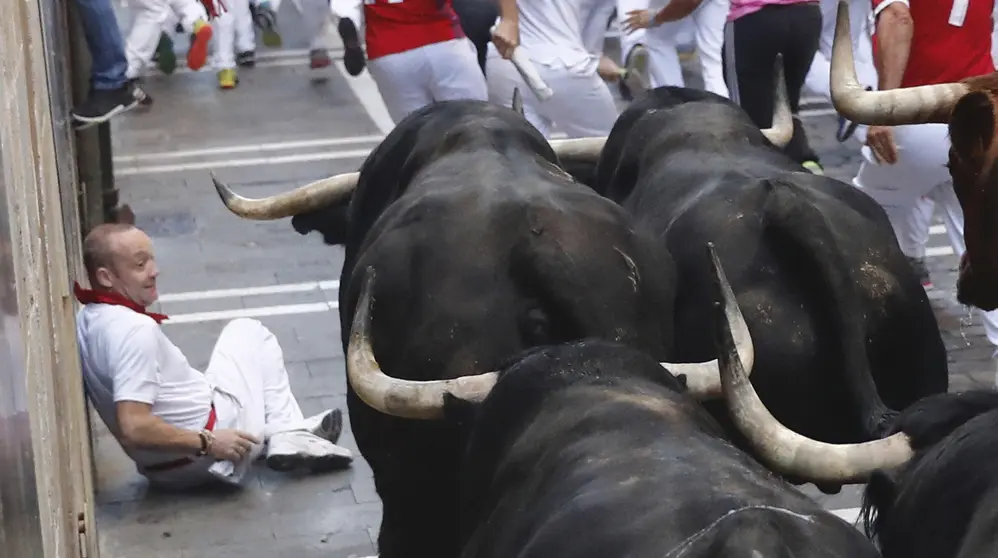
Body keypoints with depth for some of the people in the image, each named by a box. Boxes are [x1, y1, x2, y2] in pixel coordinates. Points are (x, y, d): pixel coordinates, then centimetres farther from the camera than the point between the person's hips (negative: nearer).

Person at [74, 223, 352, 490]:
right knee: (251, 333, 12)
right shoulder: (134, 329, -29)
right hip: (199, 457, -9)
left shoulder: (86, 319, 1)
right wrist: (208, 443, -23)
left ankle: (286, 431, 20)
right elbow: (133, 427, -34)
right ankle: (290, 436, 5)